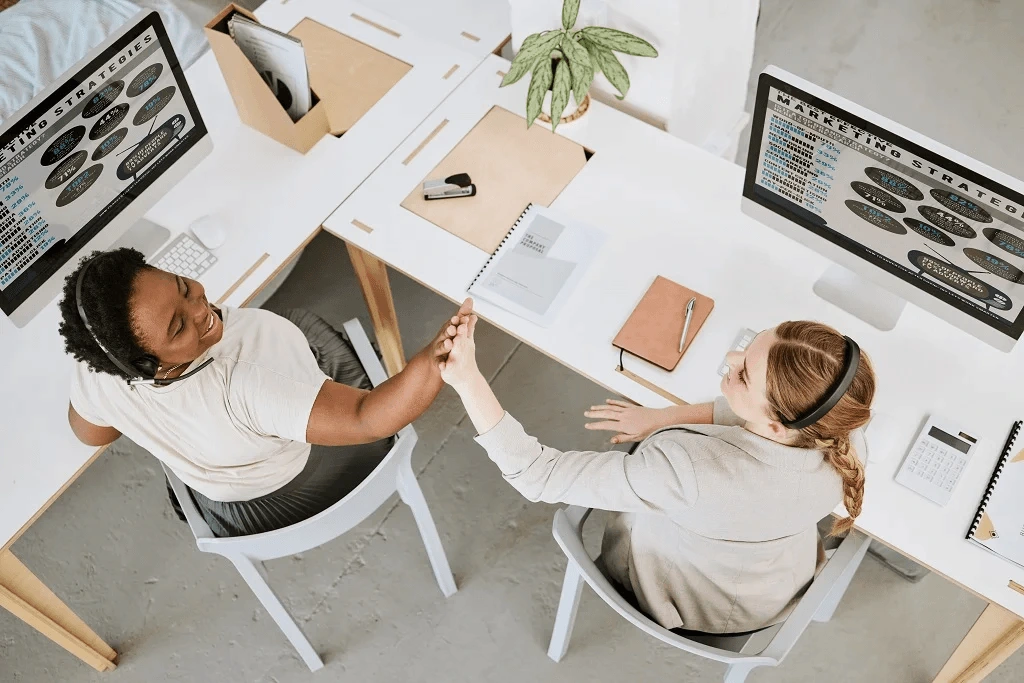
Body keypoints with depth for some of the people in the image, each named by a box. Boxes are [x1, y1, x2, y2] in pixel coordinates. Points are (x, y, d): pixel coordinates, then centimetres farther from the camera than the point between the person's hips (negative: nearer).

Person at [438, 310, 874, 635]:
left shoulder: (690, 470, -48)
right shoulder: (843, 435, -32)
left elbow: (540, 476, -42)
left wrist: (467, 380, -45)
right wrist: (665, 418, -10)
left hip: (679, 604, -4)